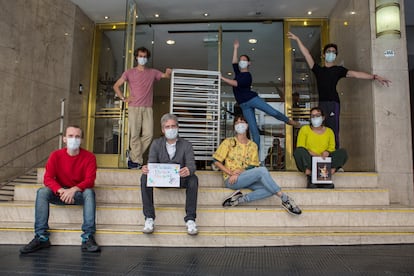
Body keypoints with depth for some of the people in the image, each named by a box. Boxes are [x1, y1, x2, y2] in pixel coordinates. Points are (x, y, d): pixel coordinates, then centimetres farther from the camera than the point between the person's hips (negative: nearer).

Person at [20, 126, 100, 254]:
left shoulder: (89, 157, -10)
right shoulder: (56, 155, -5)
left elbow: (90, 180, -17)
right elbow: (48, 178, -12)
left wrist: (74, 190, -36)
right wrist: (61, 190, -32)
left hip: (79, 193, -2)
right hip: (60, 193, 2)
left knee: (89, 192, -33)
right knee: (42, 192, -25)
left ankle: (88, 237, -36)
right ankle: (42, 237, -24)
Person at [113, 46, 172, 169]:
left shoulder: (153, 72, 15)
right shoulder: (129, 72, 11)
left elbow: (166, 76, 13)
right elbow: (116, 86, 10)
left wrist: (168, 73, -11)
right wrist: (123, 98, -1)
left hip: (147, 108, 2)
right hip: (134, 107, -2)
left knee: (148, 134, -6)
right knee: (135, 135, -5)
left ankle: (133, 157, 9)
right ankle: (137, 161, 4)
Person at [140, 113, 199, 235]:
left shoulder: (186, 145, 2)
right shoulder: (156, 144, 6)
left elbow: (191, 164, -13)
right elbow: (152, 163, -6)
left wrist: (188, 170, -39)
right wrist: (146, 169, -33)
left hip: (179, 179, -1)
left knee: (193, 179, -32)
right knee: (145, 177, -28)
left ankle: (190, 219, -24)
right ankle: (149, 218, -22)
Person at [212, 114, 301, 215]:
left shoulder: (253, 145, 13)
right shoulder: (229, 142, 3)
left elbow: (253, 166, 6)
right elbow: (216, 161, -1)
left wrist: (240, 171, -14)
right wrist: (231, 173, -12)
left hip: (247, 179, 5)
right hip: (231, 180, -5)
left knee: (271, 190, -22)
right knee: (262, 170, -28)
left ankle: (239, 199, -24)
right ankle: (284, 198, -22)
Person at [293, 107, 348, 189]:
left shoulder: (329, 131, 13)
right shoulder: (304, 129, 5)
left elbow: (332, 148, 10)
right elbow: (300, 148, -3)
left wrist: (327, 152, -14)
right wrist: (311, 153, -20)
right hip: (308, 162, -2)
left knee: (342, 152, -17)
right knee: (298, 151, -32)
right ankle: (309, 176, -29)